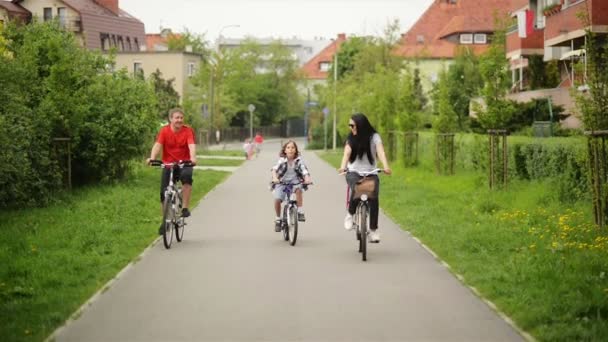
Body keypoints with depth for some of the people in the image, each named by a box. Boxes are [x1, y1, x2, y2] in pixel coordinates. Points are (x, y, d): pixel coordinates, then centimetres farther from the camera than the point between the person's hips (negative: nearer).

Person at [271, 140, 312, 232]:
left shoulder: (298, 161, -7)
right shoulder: (282, 160, -9)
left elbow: (305, 171, -19)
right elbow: (274, 169, -23)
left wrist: (307, 179, -39)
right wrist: (275, 178, -42)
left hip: (295, 182, 0)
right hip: (282, 182, 0)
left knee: (298, 189, -33)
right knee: (277, 199, -19)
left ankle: (300, 212, -24)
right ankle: (278, 219, 4)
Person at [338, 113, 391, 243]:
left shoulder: (374, 137, -2)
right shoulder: (351, 139, 3)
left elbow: (380, 152, -17)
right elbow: (347, 153, -13)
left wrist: (386, 166, -36)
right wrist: (343, 166, -34)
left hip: (371, 173, 0)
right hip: (353, 172, 0)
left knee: (373, 199, -20)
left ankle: (373, 230, -9)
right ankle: (350, 215, -5)